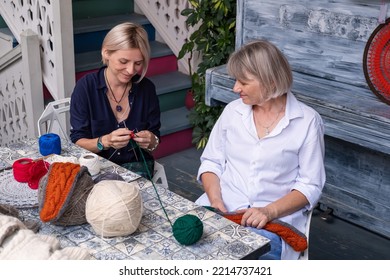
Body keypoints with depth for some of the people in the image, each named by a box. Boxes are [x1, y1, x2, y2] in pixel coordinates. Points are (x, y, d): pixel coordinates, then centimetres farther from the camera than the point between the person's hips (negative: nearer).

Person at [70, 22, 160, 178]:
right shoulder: (86, 87, -10)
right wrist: (105, 141, -27)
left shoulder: (146, 88, -4)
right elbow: (77, 142, -8)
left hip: (135, 164, 2)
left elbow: (155, 137, 4)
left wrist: (151, 142, -19)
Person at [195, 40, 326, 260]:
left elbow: (310, 185, -3)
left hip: (275, 220, -3)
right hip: (222, 210, 3)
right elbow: (211, 162, 12)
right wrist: (215, 200, -7)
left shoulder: (307, 121, -3)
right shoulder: (233, 110, 8)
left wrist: (269, 211, -18)